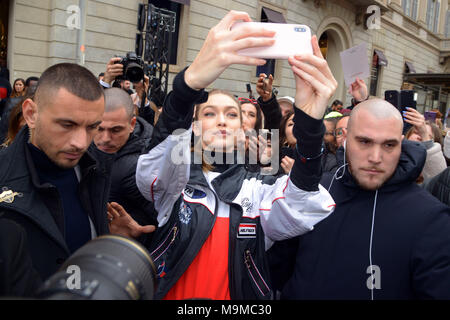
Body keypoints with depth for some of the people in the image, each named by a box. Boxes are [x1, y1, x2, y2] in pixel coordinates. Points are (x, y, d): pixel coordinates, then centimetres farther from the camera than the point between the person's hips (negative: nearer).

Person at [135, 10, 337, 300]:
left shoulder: (259, 189, 2)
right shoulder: (172, 180, 0)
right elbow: (167, 143, -21)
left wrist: (310, 123, -32)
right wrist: (193, 79, -38)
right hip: (170, 293, 0)